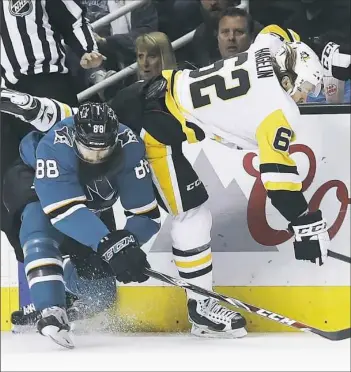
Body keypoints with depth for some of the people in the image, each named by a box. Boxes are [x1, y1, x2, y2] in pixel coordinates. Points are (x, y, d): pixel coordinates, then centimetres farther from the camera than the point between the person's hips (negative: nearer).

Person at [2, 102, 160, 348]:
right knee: (40, 227, -37)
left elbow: (145, 211, -31)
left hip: (94, 196, 4)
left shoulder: (129, 146, -34)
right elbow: (64, 210, -51)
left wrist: (127, 242, -49)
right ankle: (51, 310, -42)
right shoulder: (54, 146, -44)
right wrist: (109, 243, -60)